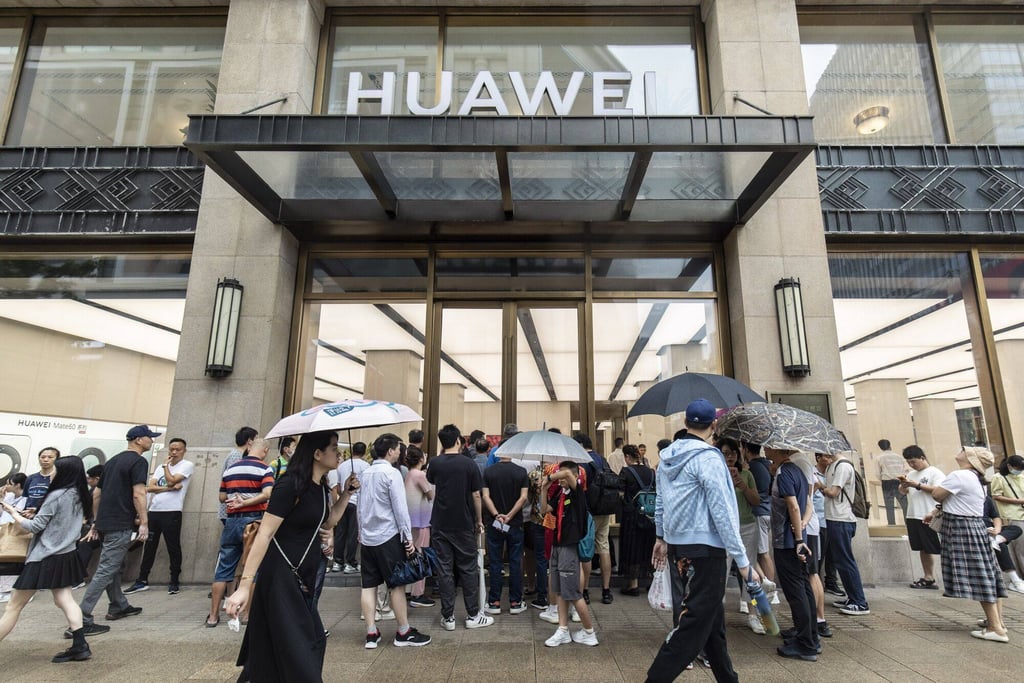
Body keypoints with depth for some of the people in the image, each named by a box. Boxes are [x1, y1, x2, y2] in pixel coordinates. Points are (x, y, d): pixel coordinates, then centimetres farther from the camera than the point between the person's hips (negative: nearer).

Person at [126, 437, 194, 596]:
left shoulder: (187, 465, -2)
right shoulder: (161, 467, 17)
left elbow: (171, 481, -15)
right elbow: (149, 487, 4)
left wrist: (166, 465, 0)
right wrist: (169, 488, -11)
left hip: (171, 512, -6)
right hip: (154, 511, 6)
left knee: (173, 548, 1)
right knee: (149, 547, 12)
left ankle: (174, 582, 9)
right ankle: (142, 581, 22)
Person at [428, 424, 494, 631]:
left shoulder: (435, 463, -4)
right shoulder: (469, 464, -10)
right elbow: (476, 495, -6)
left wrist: (442, 454, 15)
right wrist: (479, 520, 6)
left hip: (440, 525, 2)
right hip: (464, 525, -1)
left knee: (445, 569, 8)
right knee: (468, 569, 9)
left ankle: (448, 617, 14)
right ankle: (473, 615, 17)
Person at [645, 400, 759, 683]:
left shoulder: (667, 456, 6)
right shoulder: (708, 458, -16)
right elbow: (722, 514, -18)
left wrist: (661, 537, 24)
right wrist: (743, 561, -12)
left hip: (677, 547, 8)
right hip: (704, 550, -8)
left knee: (712, 618, 21)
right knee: (693, 624, 0)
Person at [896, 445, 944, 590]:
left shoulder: (935, 473, -4)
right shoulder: (911, 474, 16)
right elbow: (903, 492, 16)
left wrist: (917, 485, -18)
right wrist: (903, 484, -4)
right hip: (913, 516, 7)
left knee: (936, 549, -4)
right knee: (923, 549, 12)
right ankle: (928, 578, 19)